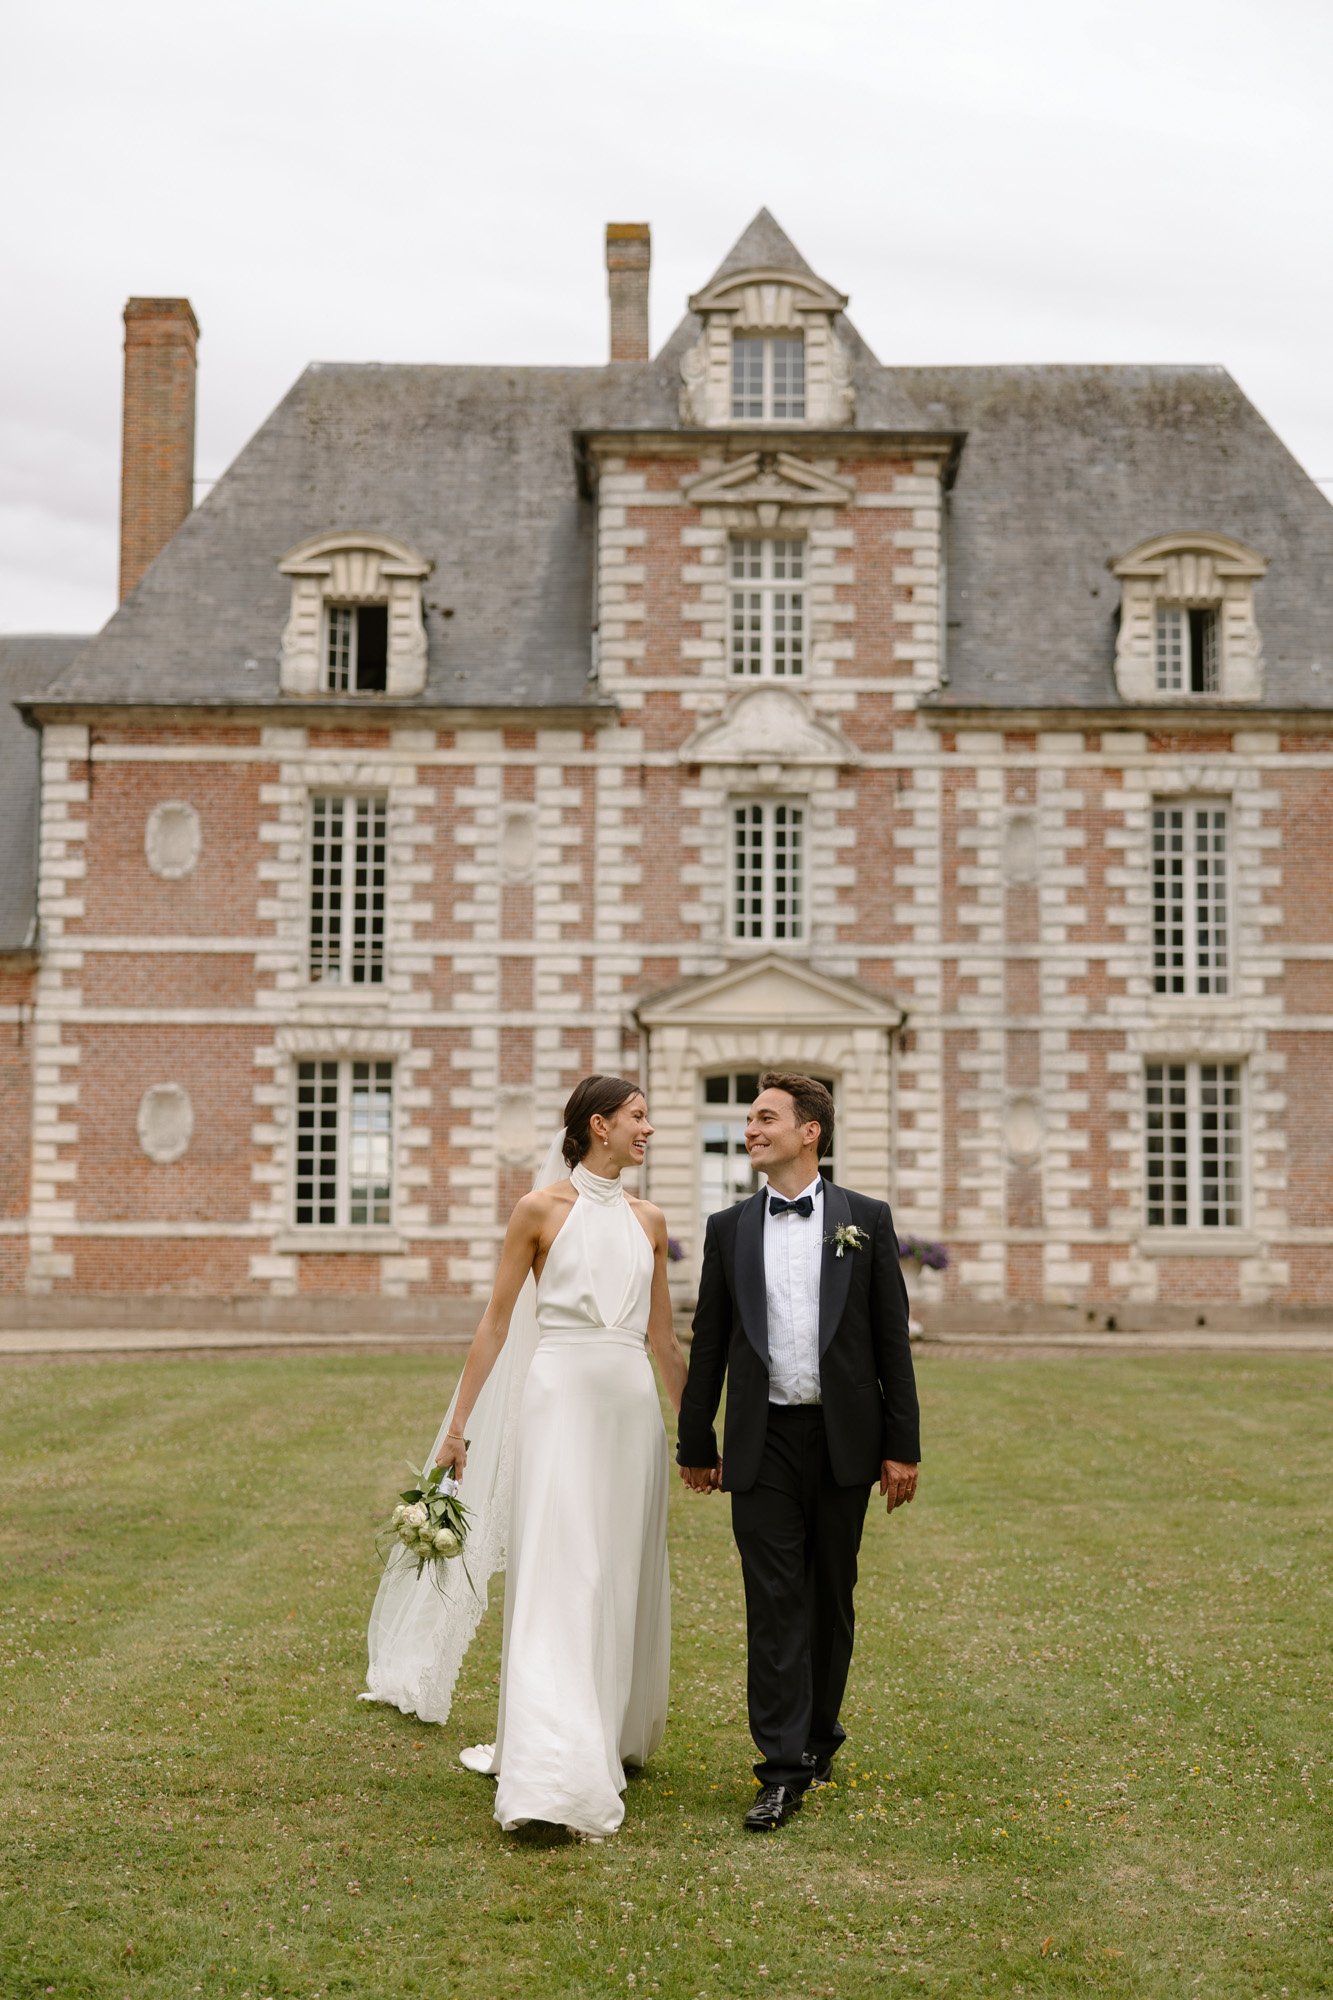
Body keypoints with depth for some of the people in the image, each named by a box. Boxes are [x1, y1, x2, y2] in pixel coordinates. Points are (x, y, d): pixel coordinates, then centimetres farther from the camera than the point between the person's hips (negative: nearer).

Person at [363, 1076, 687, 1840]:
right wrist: (459, 1424, -1)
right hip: (560, 1399, -5)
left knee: (623, 1572, 10)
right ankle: (550, 1773, -12)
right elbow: (497, 1322, 1)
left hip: (632, 1404, 5)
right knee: (556, 1574, -10)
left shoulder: (649, 1221, 13)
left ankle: (613, 1732, 27)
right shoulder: (541, 1209, -1)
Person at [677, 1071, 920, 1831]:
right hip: (764, 1441, 1)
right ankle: (784, 1770, -2)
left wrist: (903, 1445, -2)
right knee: (774, 1604, -3)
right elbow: (709, 1342, 11)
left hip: (844, 1438, 0)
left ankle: (819, 1733, 29)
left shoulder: (866, 1219, 2)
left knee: (832, 1597, 10)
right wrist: (696, 1442, 11)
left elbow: (892, 1336, 1)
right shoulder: (730, 1228, 7)